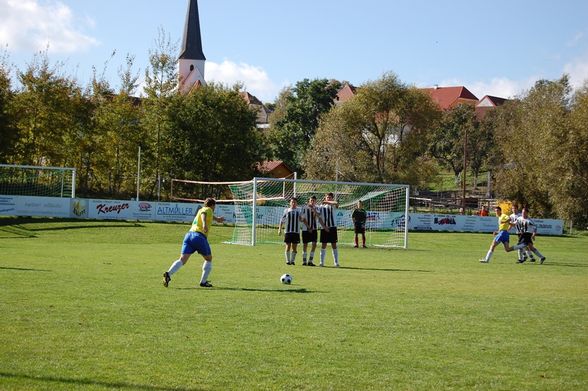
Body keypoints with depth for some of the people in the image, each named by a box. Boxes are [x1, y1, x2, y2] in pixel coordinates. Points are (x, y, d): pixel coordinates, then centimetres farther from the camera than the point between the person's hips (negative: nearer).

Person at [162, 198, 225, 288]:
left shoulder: (201, 210, 30)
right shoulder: (208, 209, 8)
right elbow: (203, 214, -17)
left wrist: (217, 219, 71)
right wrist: (204, 224, -35)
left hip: (189, 234, 6)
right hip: (199, 236, -6)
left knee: (182, 259, -7)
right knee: (208, 259, 16)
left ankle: (168, 274, -30)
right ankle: (203, 281, 14)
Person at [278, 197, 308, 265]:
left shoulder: (299, 211, 7)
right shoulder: (286, 210, 4)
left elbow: (301, 220, 13)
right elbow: (282, 220, 7)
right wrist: (280, 229, 1)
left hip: (296, 232, 1)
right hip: (288, 231, -1)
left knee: (294, 247, 3)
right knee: (288, 246, -1)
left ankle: (292, 260, 12)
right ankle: (288, 260, 6)